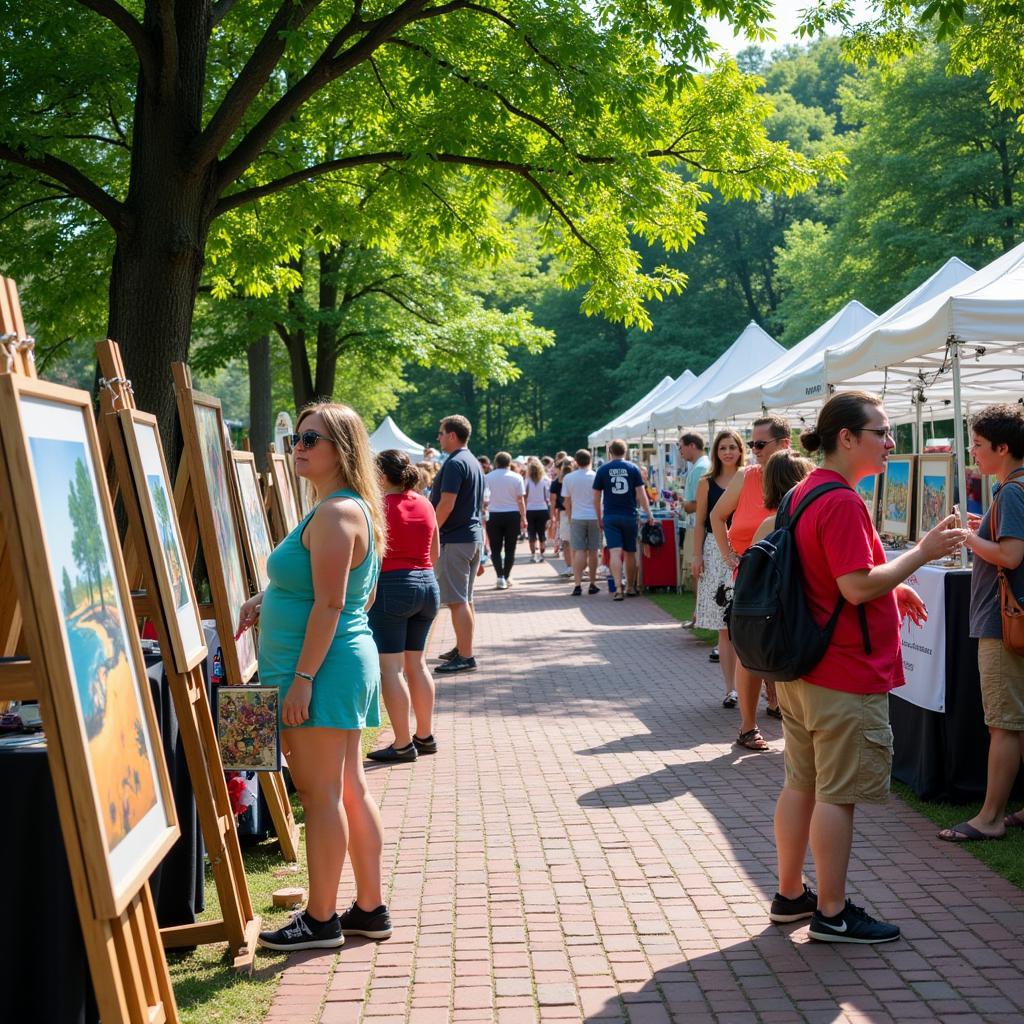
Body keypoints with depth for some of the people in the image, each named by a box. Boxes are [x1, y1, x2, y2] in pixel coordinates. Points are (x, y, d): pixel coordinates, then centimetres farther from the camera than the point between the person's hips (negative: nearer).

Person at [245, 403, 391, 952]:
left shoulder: (336, 514, -16)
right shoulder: (350, 508, 16)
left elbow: (330, 604, -22)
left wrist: (303, 677, -21)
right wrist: (268, 601, 12)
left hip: (324, 666, -10)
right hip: (348, 662, 10)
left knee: (320, 793, -3)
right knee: (349, 788, 14)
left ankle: (320, 919, 6)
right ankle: (370, 908, 21)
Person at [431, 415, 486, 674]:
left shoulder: (455, 463, -15)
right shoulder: (474, 463, 16)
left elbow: (446, 504, -22)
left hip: (454, 540, -10)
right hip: (474, 536, 10)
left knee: (457, 600, -8)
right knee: (465, 598, 16)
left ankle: (465, 657, -9)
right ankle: (463, 648, 25)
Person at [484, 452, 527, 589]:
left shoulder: (488, 477, -1)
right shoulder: (516, 477, -2)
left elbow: (484, 499, 0)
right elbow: (520, 499, -2)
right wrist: (523, 518, 4)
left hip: (494, 515, 0)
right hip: (512, 515, 0)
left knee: (496, 548, 5)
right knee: (510, 548, 9)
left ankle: (500, 577, -7)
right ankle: (507, 576, 10)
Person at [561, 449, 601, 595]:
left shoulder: (568, 478, 1)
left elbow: (567, 501, 6)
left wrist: (570, 518, 17)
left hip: (577, 518, 0)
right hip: (594, 517, 0)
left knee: (579, 551, -1)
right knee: (593, 551, 8)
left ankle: (577, 584, -12)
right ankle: (592, 584, 13)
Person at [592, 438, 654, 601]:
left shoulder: (603, 470, 1)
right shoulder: (633, 468, 0)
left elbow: (596, 497, 3)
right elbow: (641, 493, -4)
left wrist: (599, 518, 12)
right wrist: (648, 514, 4)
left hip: (610, 517, -1)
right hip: (629, 516, 1)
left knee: (615, 552, -6)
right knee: (630, 553, 13)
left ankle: (618, 588, -19)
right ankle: (630, 587, 24)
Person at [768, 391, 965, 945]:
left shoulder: (804, 493, 12)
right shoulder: (842, 502, -20)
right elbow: (857, 588, -24)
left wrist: (891, 590, 16)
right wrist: (922, 552, -15)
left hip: (802, 669, 10)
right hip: (846, 676, -10)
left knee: (801, 785, 17)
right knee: (838, 795, 0)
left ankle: (789, 894, 27)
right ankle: (832, 914, 10)